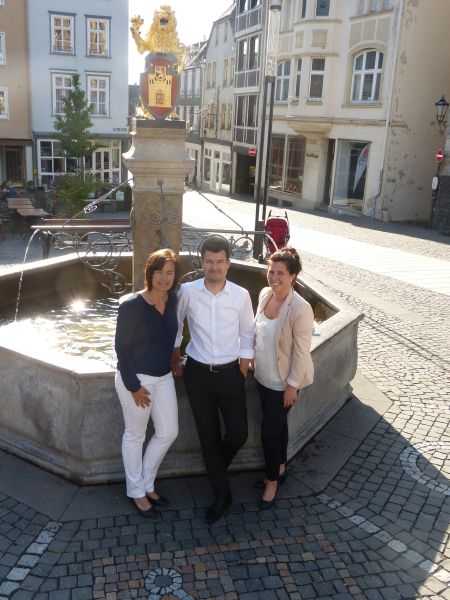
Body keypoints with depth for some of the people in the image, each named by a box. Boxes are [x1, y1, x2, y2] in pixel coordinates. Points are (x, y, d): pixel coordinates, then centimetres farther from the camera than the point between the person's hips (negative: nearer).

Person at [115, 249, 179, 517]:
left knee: (169, 433, 13)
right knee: (135, 435, 10)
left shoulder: (173, 299, -3)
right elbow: (122, 347, -16)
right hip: (136, 377, -6)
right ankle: (137, 492, 30)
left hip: (164, 377, 7)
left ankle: (147, 483, 35)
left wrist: (172, 364, 12)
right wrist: (134, 386, -15)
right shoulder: (131, 305, -20)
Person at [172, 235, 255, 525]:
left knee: (238, 434, 2)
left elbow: (247, 334, 5)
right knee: (209, 436, 8)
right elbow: (175, 324, 8)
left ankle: (216, 467, 36)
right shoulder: (187, 291, -8)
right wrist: (174, 356, 11)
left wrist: (242, 371, 3)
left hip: (230, 373, 0)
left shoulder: (241, 295, -8)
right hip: (198, 373, 0)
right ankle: (222, 494, 26)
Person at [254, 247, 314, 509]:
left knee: (269, 430, 4)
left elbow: (301, 351, -21)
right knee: (278, 424, 23)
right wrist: (252, 359, 14)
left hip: (283, 381, -6)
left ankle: (272, 480, 27)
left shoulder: (300, 308, -26)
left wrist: (292, 385, -16)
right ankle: (280, 468, 43)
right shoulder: (265, 294, -5)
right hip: (264, 376, 7)